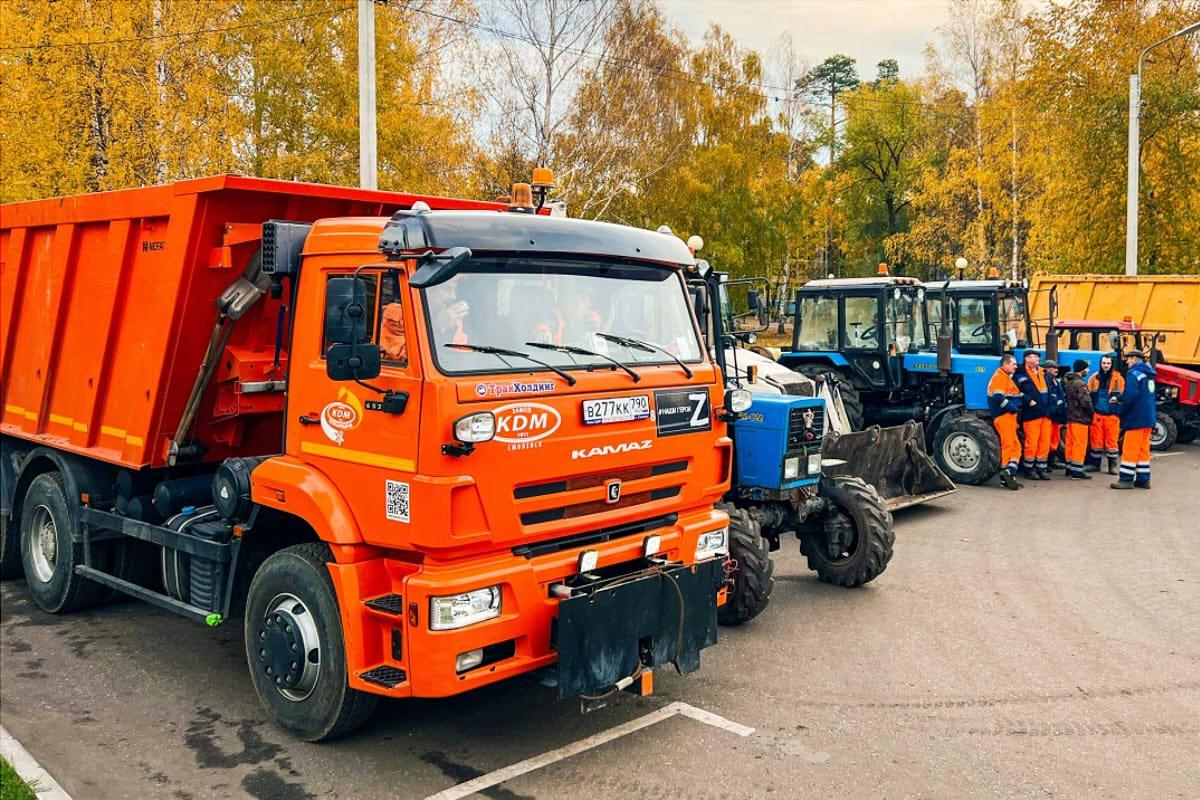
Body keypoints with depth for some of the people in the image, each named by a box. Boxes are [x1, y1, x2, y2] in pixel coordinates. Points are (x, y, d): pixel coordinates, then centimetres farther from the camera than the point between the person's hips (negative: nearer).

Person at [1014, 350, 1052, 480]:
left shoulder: (1043, 374, 19)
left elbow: (1050, 390, 25)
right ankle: (1028, 469, 6)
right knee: (1031, 443, -5)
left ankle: (1042, 468, 16)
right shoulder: (1020, 374, -4)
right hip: (1031, 414, -7)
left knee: (1045, 443, 8)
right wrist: (1028, 401, -21)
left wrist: (1050, 404, 13)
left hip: (1045, 413, 7)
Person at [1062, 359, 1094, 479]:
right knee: (1080, 444, -5)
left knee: (1070, 443, 13)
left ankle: (1069, 468, 18)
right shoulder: (1080, 384, -16)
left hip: (1070, 417, 9)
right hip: (1080, 418, -9)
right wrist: (1090, 413, -4)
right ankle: (1077, 471, -4)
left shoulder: (1069, 383, 13)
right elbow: (1085, 402, -20)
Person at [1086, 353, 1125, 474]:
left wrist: (1117, 397, -19)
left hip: (1112, 414, -2)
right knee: (1096, 440, 6)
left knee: (1112, 440, 1)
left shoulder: (1118, 378, 2)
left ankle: (1112, 465, 9)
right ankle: (1094, 464, 16)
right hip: (1097, 414, 2)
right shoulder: (1094, 378, 8)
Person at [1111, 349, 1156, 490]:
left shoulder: (1134, 374, -14)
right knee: (1143, 449, 12)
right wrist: (1119, 398, 14)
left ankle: (1126, 479, 0)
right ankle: (1143, 479, 16)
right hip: (1148, 418, 9)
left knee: (1130, 449, -3)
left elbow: (1130, 396, -24)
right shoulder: (1147, 374, 14)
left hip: (1136, 419, -9)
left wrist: (1120, 410, -10)